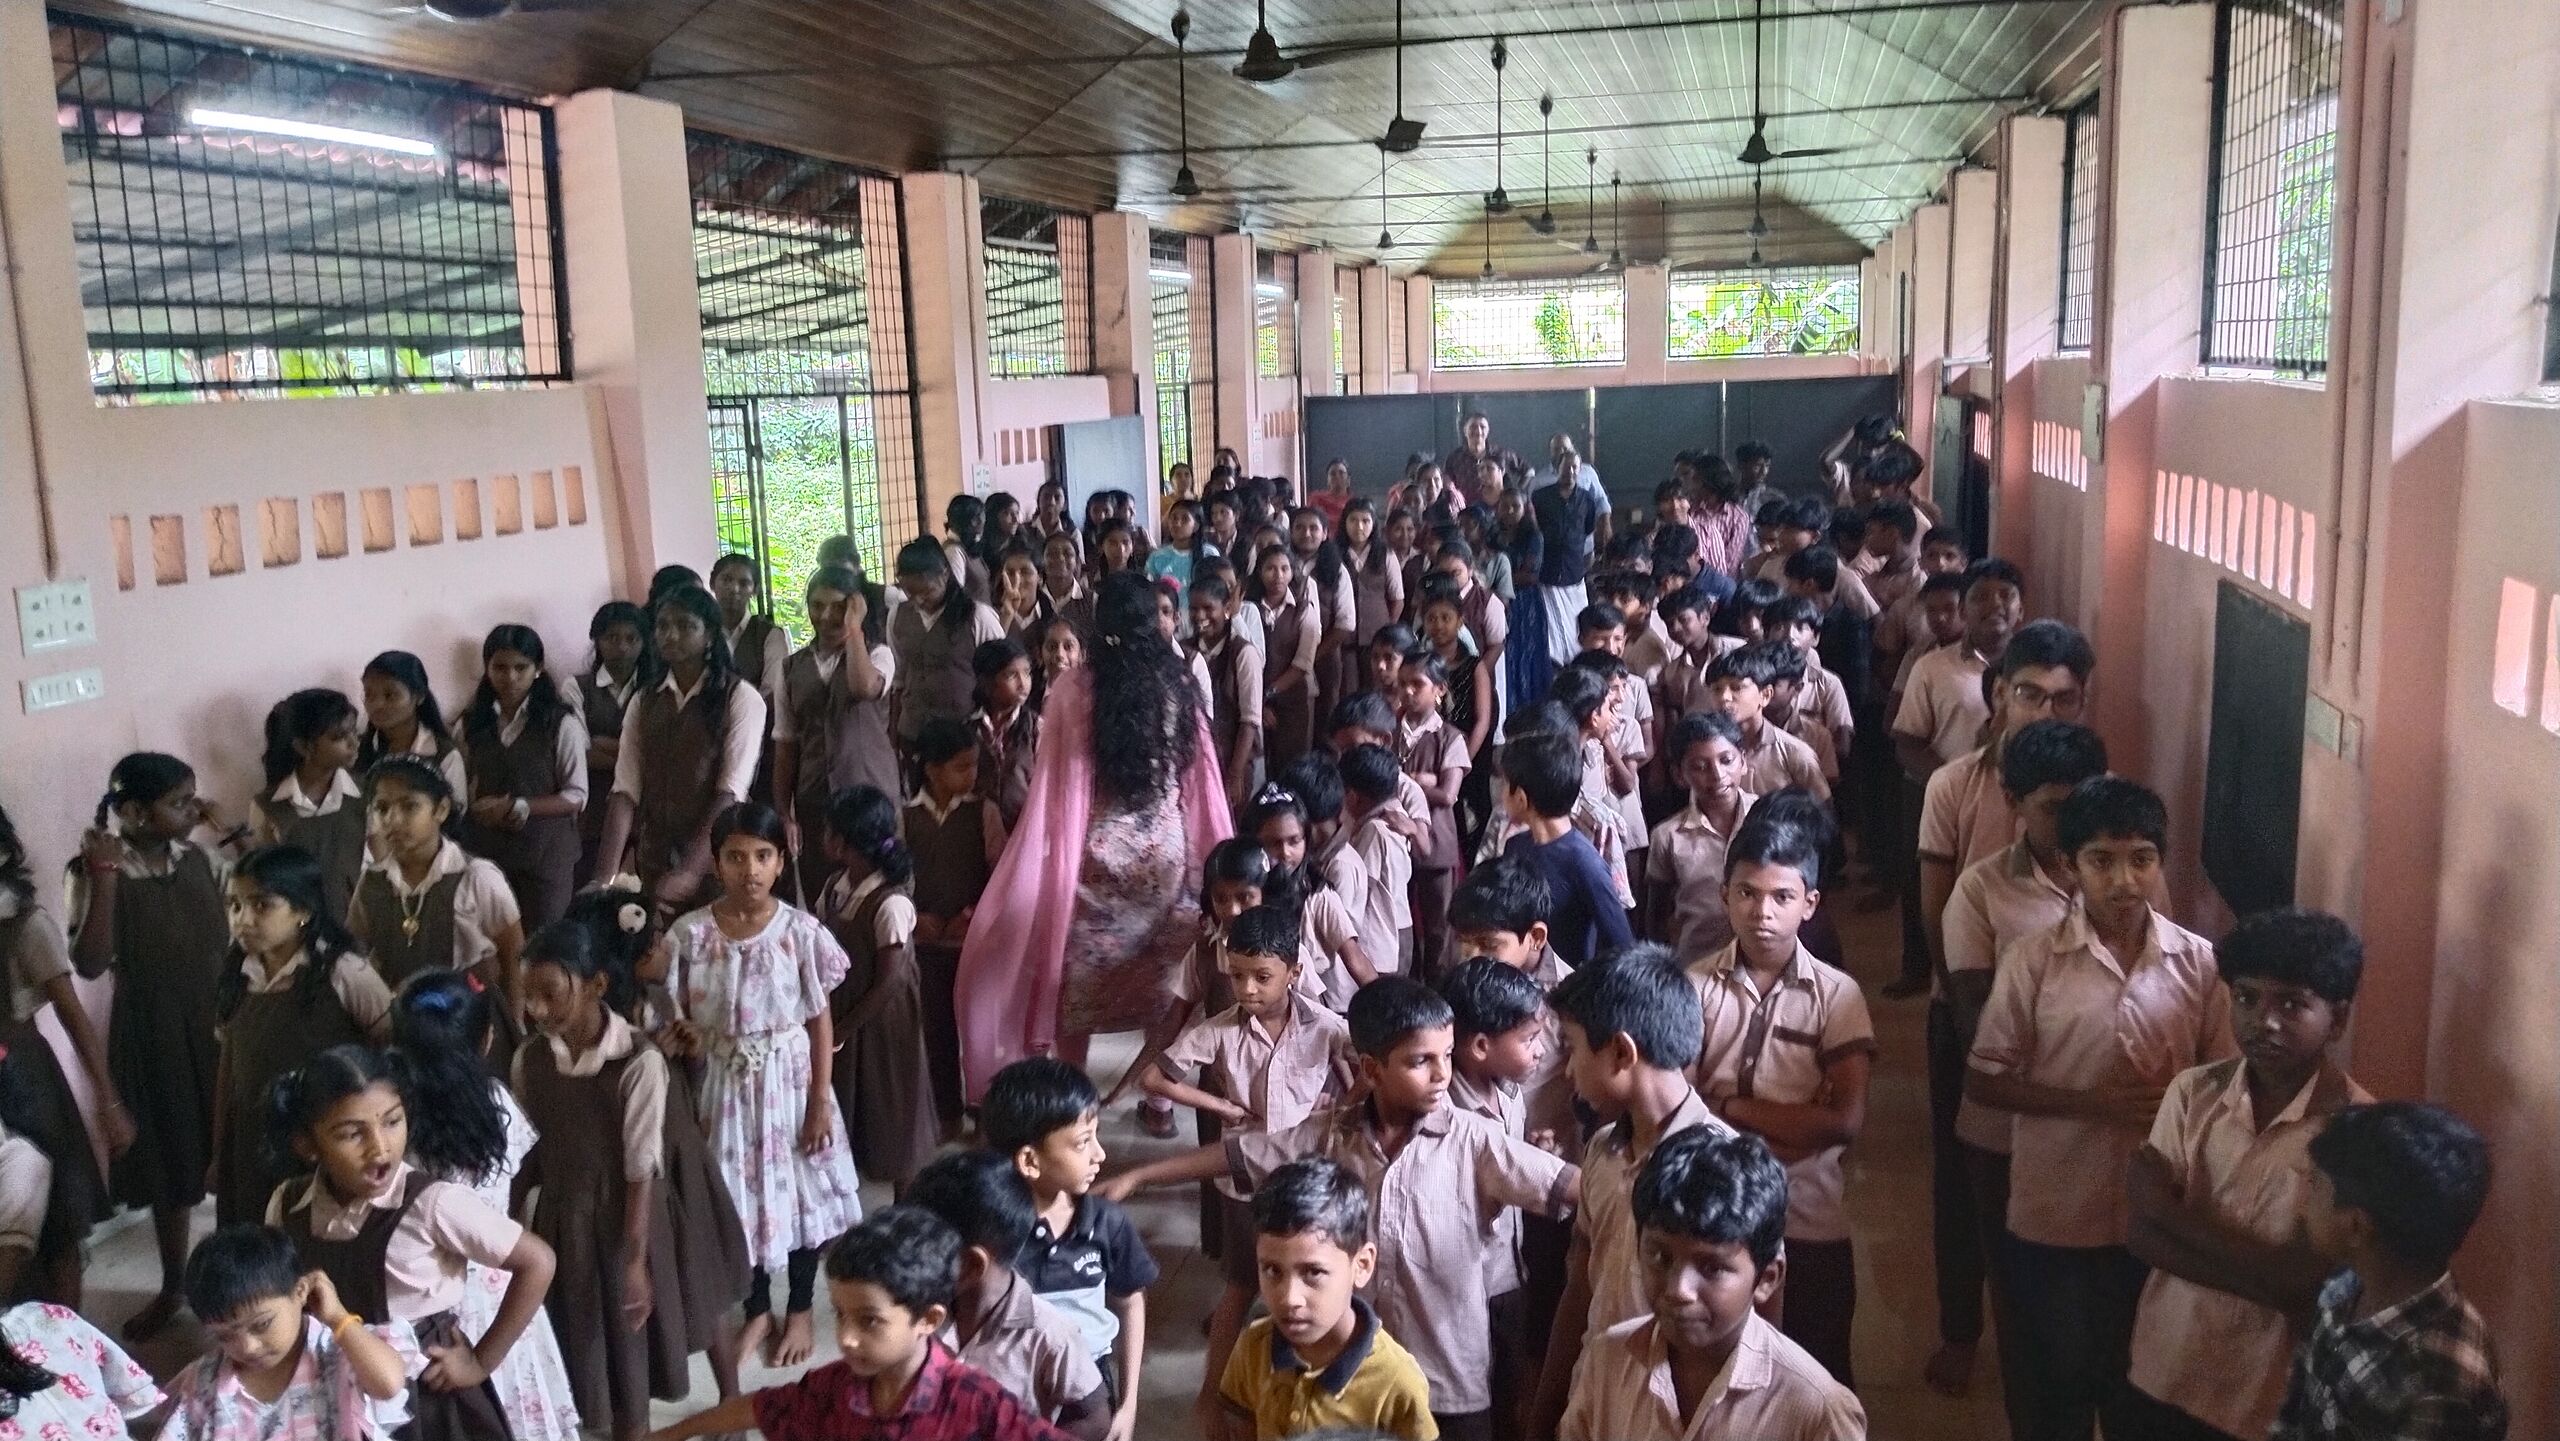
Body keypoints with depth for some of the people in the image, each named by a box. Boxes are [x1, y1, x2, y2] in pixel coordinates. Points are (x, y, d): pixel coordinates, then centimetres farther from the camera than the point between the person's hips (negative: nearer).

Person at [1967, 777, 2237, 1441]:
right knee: (2059, 1377, 14)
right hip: (2054, 1214, -2)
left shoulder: (2200, 962, -6)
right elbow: (1983, 1080, -9)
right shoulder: (2032, 961, -12)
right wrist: (2092, 1103, -18)